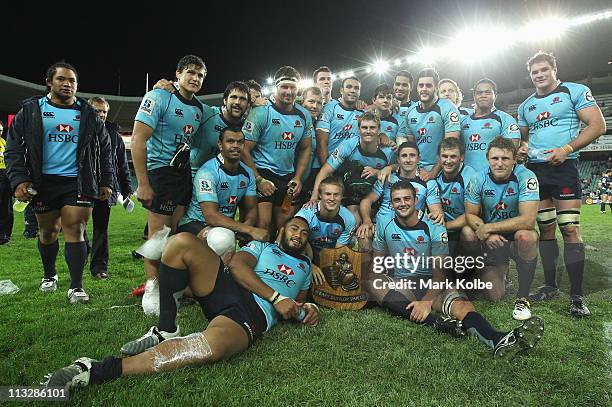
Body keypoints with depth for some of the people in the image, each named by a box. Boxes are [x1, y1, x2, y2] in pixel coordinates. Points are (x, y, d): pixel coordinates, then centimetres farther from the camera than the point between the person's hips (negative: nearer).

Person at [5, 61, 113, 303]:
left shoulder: (88, 114, 9)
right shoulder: (31, 110, 6)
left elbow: (105, 148, 13)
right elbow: (14, 147, 4)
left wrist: (106, 182, 7)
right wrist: (19, 180, -9)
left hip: (78, 182, -1)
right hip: (44, 182, 1)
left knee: (75, 231, -8)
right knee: (47, 231, 12)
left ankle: (76, 287, -5)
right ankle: (49, 275, 35)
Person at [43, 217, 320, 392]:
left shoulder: (304, 266, 31)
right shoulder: (261, 247, 23)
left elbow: (297, 300, 34)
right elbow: (238, 267, 3)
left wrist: (307, 309, 7)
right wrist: (276, 297, -7)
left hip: (256, 314, -1)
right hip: (226, 288, 2)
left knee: (211, 347, -39)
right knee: (182, 242, -24)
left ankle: (95, 371, -36)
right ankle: (166, 330, -13)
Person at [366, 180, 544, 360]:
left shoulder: (434, 228, -5)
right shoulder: (384, 225, 2)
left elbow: (440, 272, -9)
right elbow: (377, 262, 9)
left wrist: (427, 301, -26)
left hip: (432, 283, -1)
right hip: (399, 284, 2)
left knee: (459, 303, -32)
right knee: (372, 282, -31)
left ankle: (498, 340, -60)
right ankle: (435, 322, -42)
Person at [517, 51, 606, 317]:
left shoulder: (575, 91, 3)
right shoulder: (526, 105, 18)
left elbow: (598, 125, -5)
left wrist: (566, 149, -17)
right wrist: (521, 147, 1)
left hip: (563, 167, -5)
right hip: (535, 170, 5)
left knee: (570, 229, -11)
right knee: (545, 229, 8)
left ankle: (577, 295, -5)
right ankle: (550, 286, 17)